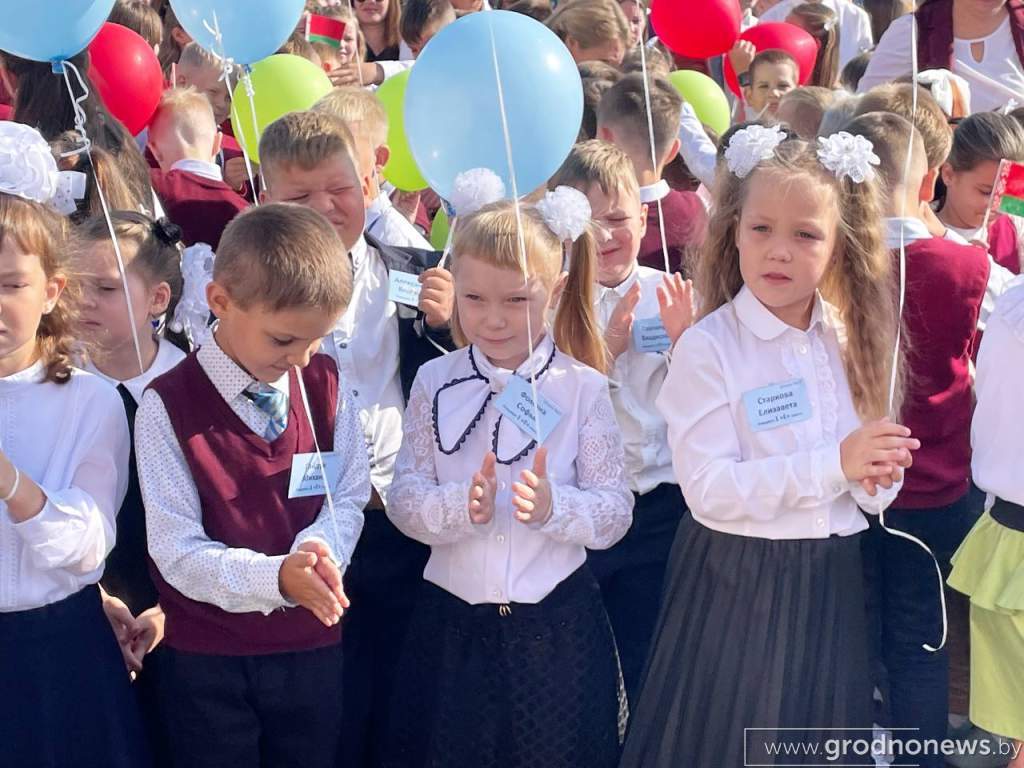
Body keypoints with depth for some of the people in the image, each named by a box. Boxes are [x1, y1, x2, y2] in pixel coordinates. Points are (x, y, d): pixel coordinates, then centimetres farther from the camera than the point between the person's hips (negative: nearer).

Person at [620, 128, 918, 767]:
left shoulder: (851, 339, 2)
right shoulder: (708, 348, -14)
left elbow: (873, 470, 10)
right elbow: (709, 489, -21)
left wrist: (876, 477, -14)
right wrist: (834, 464, -25)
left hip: (832, 579, 5)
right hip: (740, 582, -5)